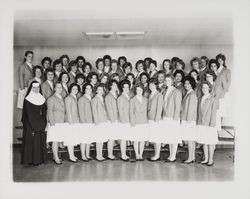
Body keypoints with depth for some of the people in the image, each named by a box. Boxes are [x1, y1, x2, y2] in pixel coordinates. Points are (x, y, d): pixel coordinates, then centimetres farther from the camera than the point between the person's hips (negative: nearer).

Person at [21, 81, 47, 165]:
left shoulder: (42, 99, 10)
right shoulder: (27, 99, -7)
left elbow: (44, 112, 10)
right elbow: (29, 114, -11)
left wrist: (44, 124, 0)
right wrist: (33, 127, -16)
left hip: (41, 124, 5)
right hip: (30, 125, -5)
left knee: (41, 141, 7)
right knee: (31, 141, -2)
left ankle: (41, 158, 16)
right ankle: (32, 160, 7)